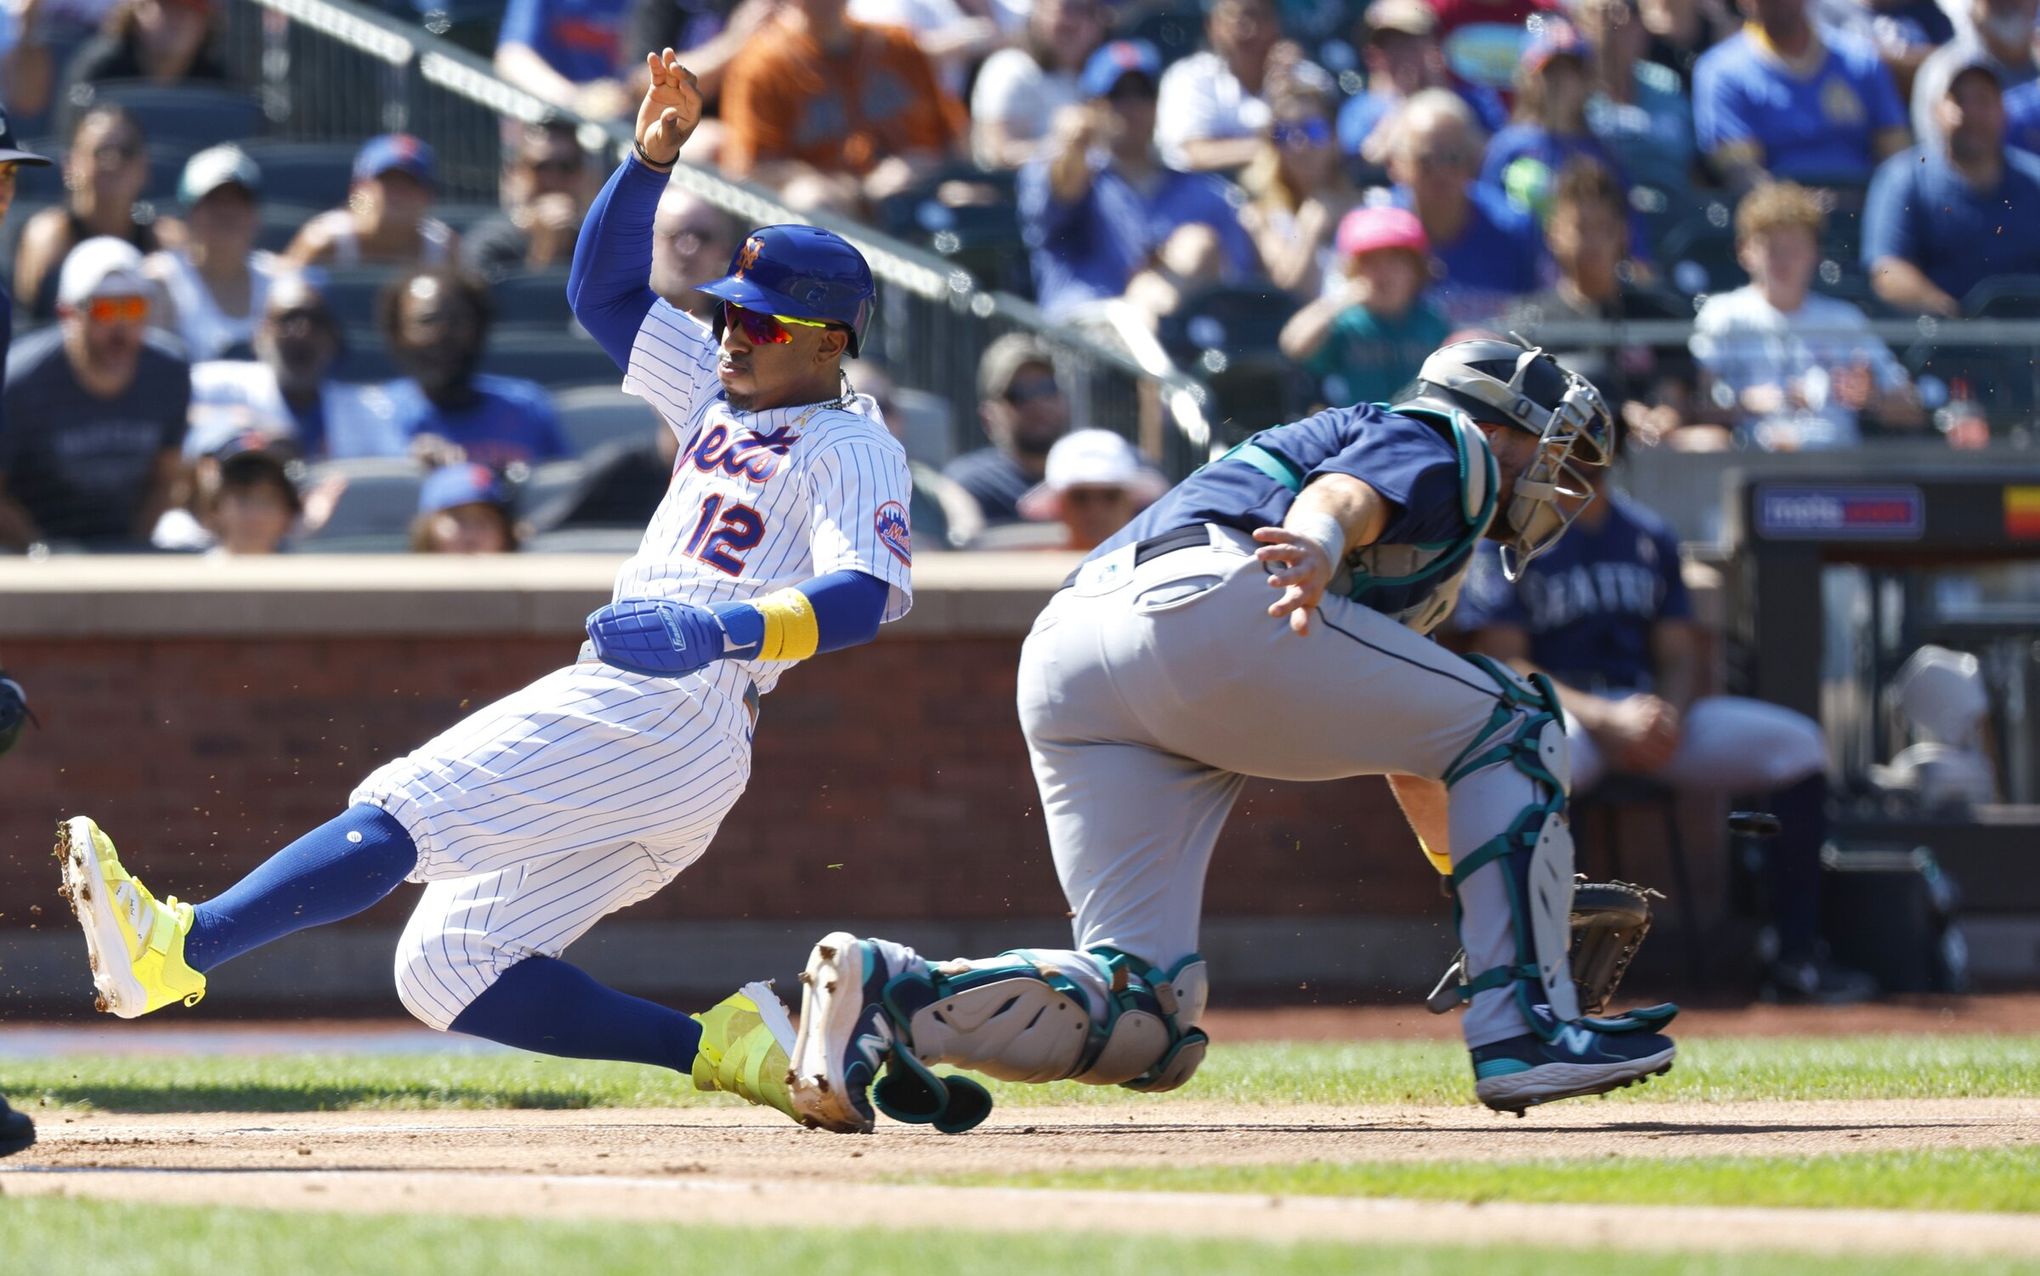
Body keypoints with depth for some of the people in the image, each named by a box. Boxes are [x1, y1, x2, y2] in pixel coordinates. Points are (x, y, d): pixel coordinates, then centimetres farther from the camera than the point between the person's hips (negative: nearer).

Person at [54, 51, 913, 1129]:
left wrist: (726, 628, -32)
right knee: (444, 970, 2)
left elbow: (867, 595, -17)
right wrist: (653, 154, 15)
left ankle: (173, 950, -37)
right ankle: (723, 1046, -4)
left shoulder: (853, 449, 1)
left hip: (671, 712, -10)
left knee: (402, 813, -24)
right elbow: (604, 290, 29)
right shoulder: (720, 396, 27)